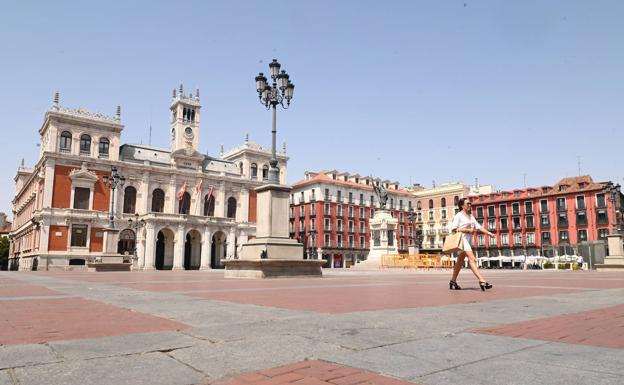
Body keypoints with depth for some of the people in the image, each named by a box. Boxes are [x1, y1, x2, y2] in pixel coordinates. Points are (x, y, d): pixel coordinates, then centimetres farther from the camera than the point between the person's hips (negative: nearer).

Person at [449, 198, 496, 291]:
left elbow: (478, 227, 13)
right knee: (472, 259, -20)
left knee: (460, 261, 13)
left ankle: (453, 282, 21)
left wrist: (488, 233, -1)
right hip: (462, 239, -9)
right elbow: (453, 229, -14)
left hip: (469, 240, 9)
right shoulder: (458, 215, -6)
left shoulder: (470, 216, 18)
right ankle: (482, 281, -28)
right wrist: (468, 230, -18)